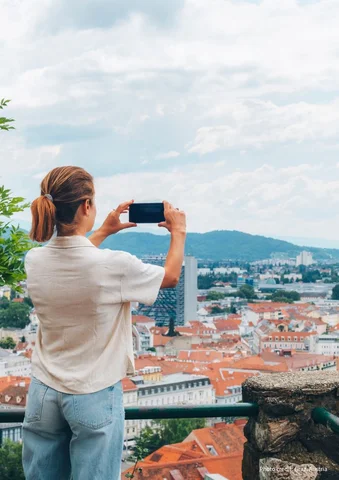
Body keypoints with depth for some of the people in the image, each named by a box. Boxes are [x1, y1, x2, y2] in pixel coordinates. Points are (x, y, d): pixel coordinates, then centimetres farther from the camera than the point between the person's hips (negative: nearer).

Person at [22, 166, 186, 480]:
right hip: (94, 397, -4)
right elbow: (170, 277, 1)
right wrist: (178, 232, 16)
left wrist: (104, 232, 26)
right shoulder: (114, 266, -20)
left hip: (43, 392, 5)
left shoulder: (34, 261, -7)